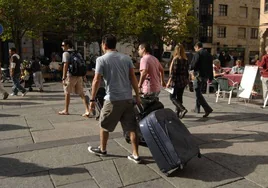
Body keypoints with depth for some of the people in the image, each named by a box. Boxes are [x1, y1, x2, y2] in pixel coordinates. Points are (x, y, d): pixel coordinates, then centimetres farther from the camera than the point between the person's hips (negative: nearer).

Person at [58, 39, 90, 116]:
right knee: (81, 93, 6)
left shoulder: (66, 53, -5)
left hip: (70, 76, -6)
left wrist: (63, 78, -15)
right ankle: (87, 110, -2)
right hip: (79, 76, 6)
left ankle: (66, 110, 22)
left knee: (67, 93, 9)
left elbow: (66, 65, -14)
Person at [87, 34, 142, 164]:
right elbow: (133, 78, 5)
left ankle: (102, 149, 33)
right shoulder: (126, 58, 8)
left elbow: (96, 80, -9)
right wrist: (137, 96, 9)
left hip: (113, 99, -4)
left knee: (104, 125, 17)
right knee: (131, 127, 9)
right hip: (128, 98, 5)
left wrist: (92, 99, -3)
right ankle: (135, 155, 13)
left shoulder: (101, 59, -5)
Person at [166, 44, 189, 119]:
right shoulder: (186, 60, 6)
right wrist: (186, 80, 21)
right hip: (183, 81, 7)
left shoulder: (176, 59, -14)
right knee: (179, 97, 14)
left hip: (176, 81, -7)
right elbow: (187, 71, 12)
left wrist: (169, 82, -11)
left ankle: (183, 109, -15)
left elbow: (173, 72, -16)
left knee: (172, 97, 2)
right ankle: (178, 112, 20)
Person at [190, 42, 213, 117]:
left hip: (199, 75, -8)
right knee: (198, 92, 20)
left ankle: (208, 109, -16)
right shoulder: (209, 54, 15)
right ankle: (197, 108, 28)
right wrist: (210, 77, 22)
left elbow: (193, 65, -17)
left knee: (198, 93, -7)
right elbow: (211, 67, 17)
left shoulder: (197, 54, -10)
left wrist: (189, 67, 6)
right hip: (206, 76, 8)